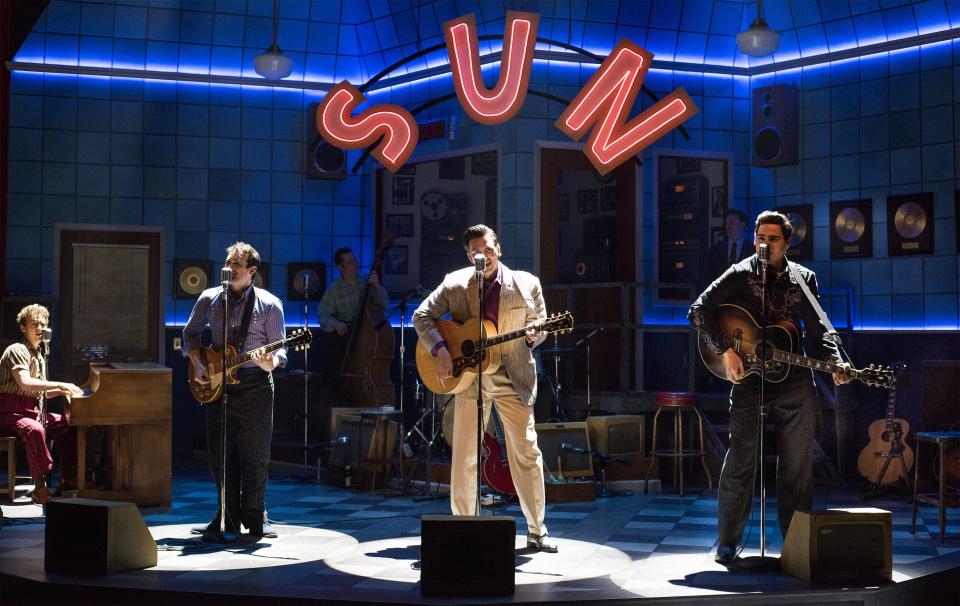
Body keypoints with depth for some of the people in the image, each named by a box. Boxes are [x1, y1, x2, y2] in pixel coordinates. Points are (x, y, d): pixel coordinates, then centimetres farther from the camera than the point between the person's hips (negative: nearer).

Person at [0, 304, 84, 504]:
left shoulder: (38, 357, 20)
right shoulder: (16, 351, -10)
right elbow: (25, 384, -26)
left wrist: (62, 391, 6)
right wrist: (60, 385, -25)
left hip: (30, 411, 9)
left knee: (68, 424, -8)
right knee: (34, 430, -37)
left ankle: (67, 480, -7)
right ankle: (41, 488, -34)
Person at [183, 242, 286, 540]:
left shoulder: (269, 304, 0)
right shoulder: (209, 298, 8)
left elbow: (279, 348, -1)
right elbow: (190, 334, 16)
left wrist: (270, 362, -23)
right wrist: (198, 364, 1)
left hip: (255, 384, -3)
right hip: (216, 383, 3)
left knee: (256, 456, 1)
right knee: (220, 454, 4)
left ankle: (254, 517, 14)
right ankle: (229, 518, 14)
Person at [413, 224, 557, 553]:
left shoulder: (526, 283, 2)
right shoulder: (455, 284, 1)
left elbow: (541, 324, 9)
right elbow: (422, 316, 2)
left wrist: (532, 336, -14)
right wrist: (440, 350, -11)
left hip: (514, 378, 0)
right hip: (468, 377, 0)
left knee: (527, 452, 0)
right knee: (464, 455, 4)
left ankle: (536, 530, 9)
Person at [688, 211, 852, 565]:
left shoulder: (804, 279, 10)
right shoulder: (740, 275, -1)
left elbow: (817, 330, 11)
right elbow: (699, 310, -7)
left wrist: (835, 364, -6)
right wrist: (725, 351, -17)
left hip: (795, 380, 3)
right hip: (749, 377, -3)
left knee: (797, 465, 6)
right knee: (739, 463, -5)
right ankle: (727, 545, 5)